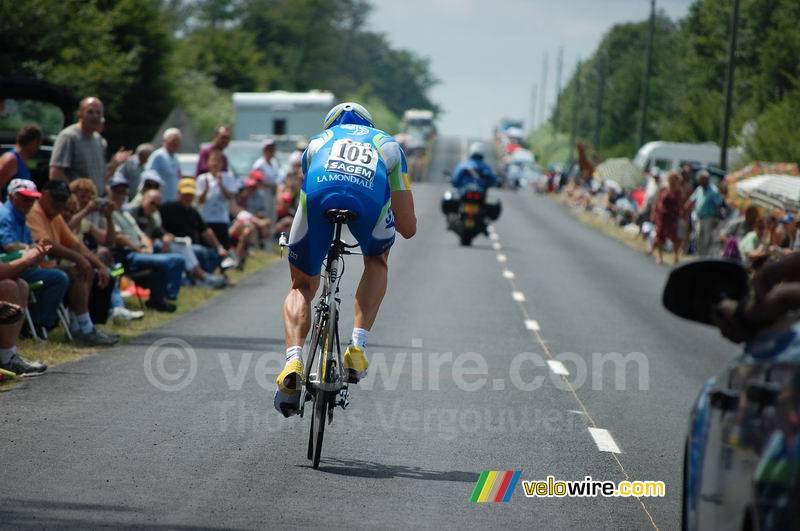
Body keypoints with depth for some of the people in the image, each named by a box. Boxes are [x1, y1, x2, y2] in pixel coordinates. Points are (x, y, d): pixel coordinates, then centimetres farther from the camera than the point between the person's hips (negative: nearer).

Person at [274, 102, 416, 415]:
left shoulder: (319, 141, 42)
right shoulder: (387, 145, 40)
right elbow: (408, 228, 39)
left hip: (319, 191, 0)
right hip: (369, 195, 0)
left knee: (302, 287, 21)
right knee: (377, 260, 34)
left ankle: (293, 360, -6)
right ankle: (358, 346, 16)